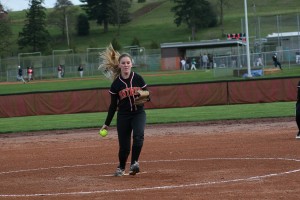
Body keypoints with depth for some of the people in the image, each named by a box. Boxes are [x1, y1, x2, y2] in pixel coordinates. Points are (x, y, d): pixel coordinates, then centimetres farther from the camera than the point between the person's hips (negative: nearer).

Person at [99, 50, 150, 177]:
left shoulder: (138, 79, -2)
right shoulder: (116, 84, -2)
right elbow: (113, 105, 5)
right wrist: (107, 124, 5)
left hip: (139, 113, -1)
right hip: (123, 116, 1)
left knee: (138, 136, -27)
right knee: (124, 145, 2)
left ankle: (134, 163, -15)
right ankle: (121, 168, 27)